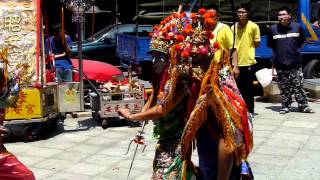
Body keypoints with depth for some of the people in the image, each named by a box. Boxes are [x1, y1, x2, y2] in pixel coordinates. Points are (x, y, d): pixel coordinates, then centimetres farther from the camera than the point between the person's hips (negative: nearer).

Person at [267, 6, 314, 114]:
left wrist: (295, 50, 8)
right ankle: (286, 106, 14)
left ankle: (303, 106, 10)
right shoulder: (273, 29, 3)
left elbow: (301, 42, 14)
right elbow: (270, 45, 12)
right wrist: (278, 52, 7)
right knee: (284, 88, 5)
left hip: (295, 63, 0)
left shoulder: (297, 27, 3)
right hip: (280, 64, 0)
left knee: (299, 86, 2)